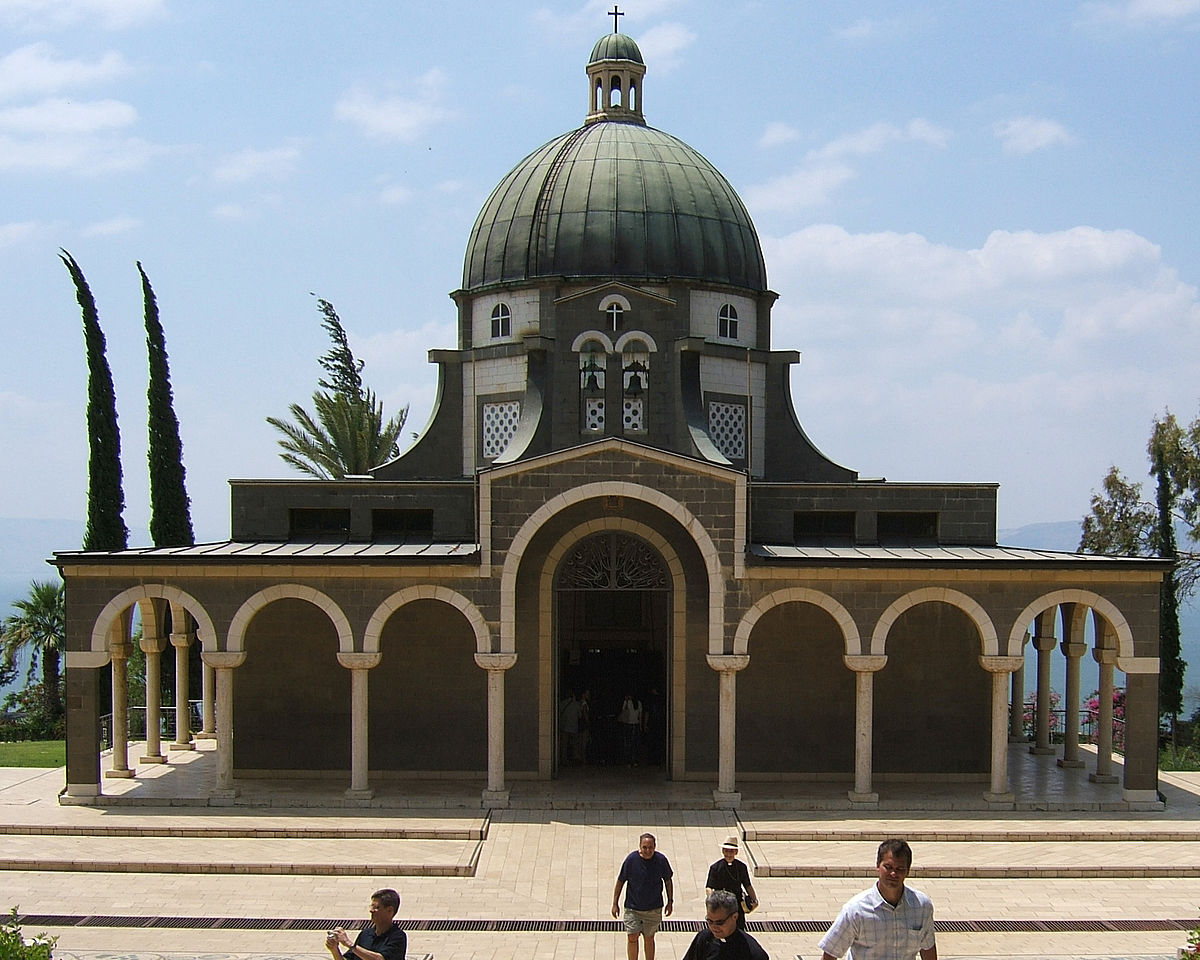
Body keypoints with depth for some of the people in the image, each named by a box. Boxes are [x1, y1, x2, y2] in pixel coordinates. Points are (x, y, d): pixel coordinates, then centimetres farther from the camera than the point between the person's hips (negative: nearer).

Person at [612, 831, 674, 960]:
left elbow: (668, 881, 6)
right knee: (632, 938, -4)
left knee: (649, 939, 11)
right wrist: (615, 904, -2)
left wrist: (670, 902, 11)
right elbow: (620, 881, -4)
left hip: (653, 908, 1)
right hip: (632, 907, -1)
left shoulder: (661, 860, -10)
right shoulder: (631, 859, -14)